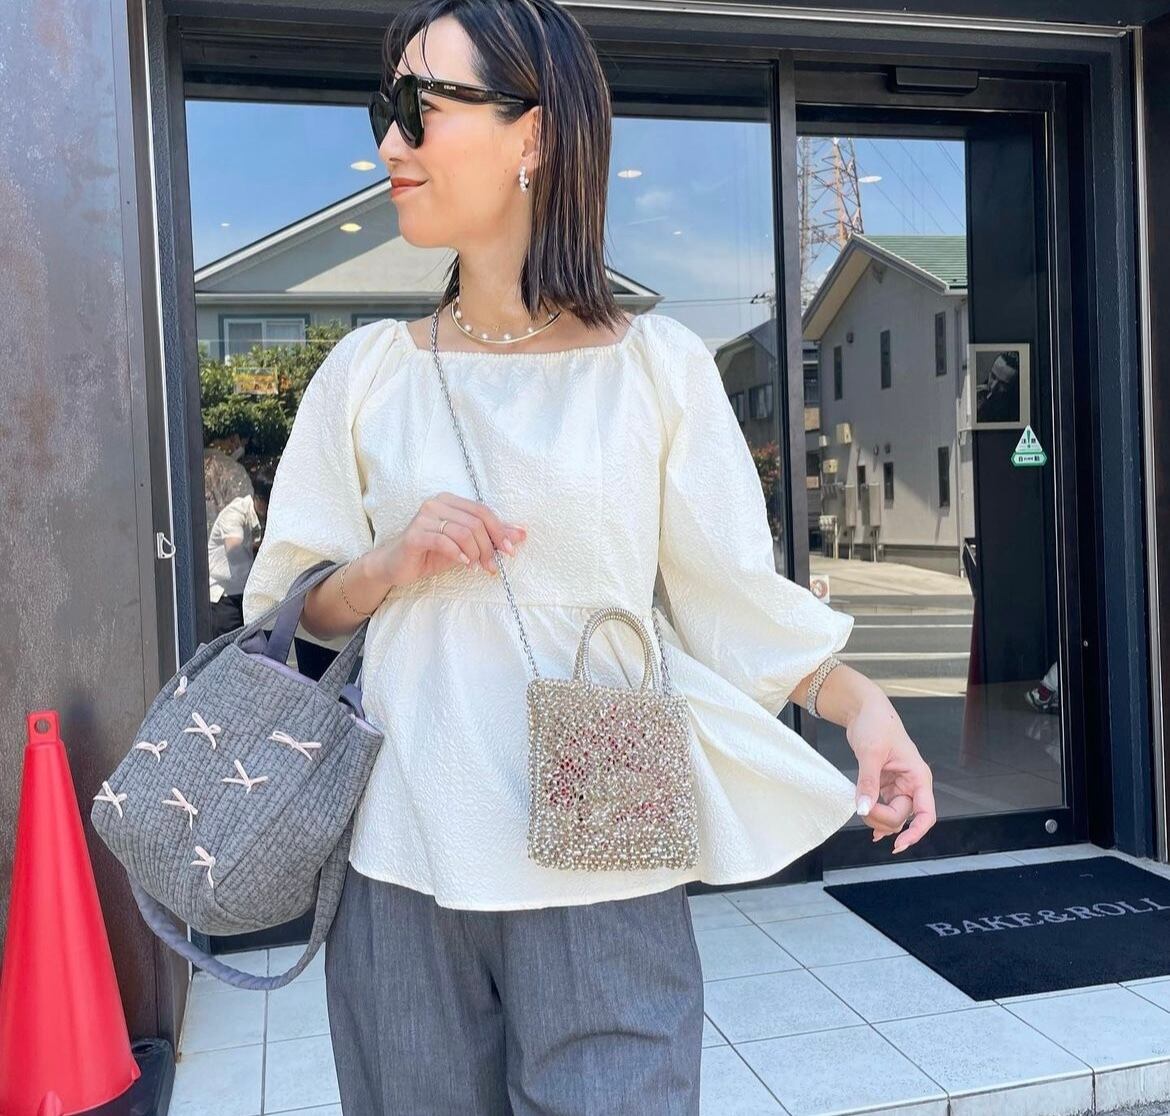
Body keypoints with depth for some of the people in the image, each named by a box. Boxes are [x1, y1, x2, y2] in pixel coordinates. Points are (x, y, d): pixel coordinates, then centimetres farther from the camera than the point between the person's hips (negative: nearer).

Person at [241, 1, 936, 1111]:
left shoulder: (657, 363, -2)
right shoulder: (367, 369, 4)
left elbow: (732, 592, 1)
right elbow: (291, 607, 9)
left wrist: (858, 700, -13)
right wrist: (390, 566, -11)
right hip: (400, 864, 3)